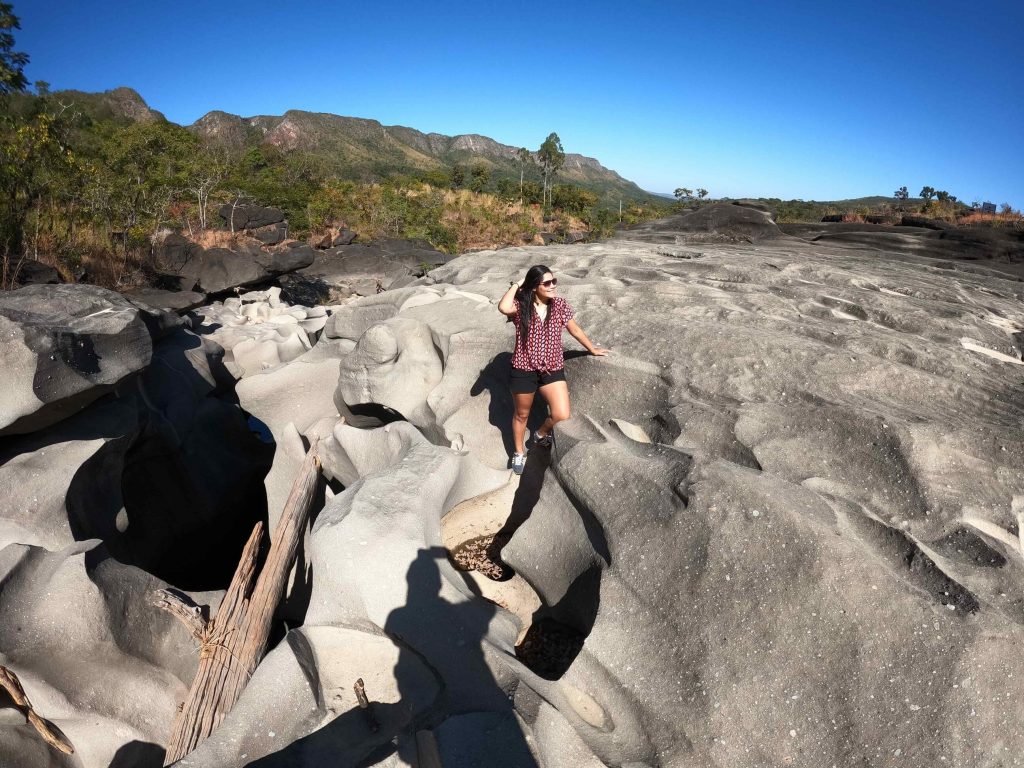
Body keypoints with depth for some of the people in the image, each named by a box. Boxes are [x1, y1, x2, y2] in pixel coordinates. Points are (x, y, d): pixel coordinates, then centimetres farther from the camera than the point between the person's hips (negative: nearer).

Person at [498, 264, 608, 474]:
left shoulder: (560, 305, -4)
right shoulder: (521, 305, -11)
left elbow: (575, 330, 12)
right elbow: (503, 308, -35)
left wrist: (592, 349, 24)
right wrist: (516, 285, -19)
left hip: (553, 369, 2)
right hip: (523, 370, -2)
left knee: (562, 416, -11)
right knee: (521, 414, 17)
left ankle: (541, 434, 24)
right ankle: (519, 452, 43)